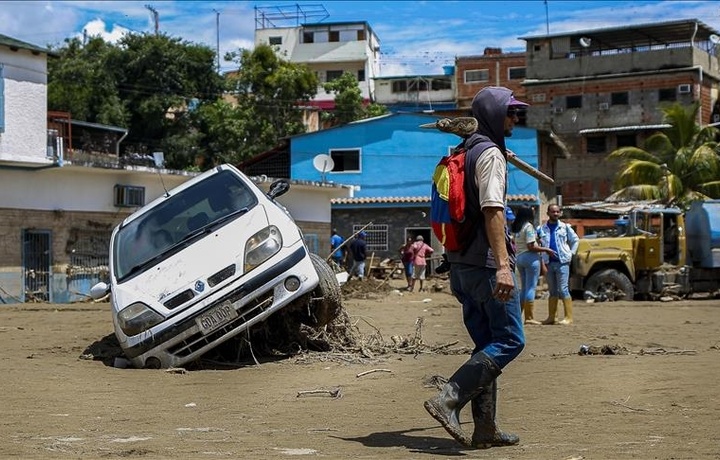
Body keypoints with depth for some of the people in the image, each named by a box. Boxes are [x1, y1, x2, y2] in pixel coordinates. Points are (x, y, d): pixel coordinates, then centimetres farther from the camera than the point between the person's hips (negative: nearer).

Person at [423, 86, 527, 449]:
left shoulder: (467, 152, 20)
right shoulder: (491, 154, -10)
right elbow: (492, 211, -21)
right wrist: (503, 265, -28)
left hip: (462, 263, 10)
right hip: (486, 262, -10)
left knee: (488, 344, 11)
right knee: (510, 340, -7)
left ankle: (485, 429, 10)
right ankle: (448, 400, -17)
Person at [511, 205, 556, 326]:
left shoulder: (517, 228, 14)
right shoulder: (529, 226, -11)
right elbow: (531, 247, -17)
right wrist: (546, 249, -9)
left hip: (519, 257, 8)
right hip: (531, 257, -8)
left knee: (524, 287, 15)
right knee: (531, 287, -6)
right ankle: (529, 317, -7)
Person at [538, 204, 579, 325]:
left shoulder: (565, 227, 4)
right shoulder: (542, 229, 8)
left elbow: (575, 240, 11)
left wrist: (571, 254, 1)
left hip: (562, 262, -3)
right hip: (548, 263, 3)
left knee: (563, 290, -8)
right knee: (552, 291, 9)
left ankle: (569, 317, -7)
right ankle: (552, 317, 13)